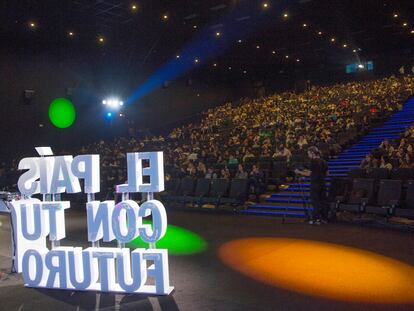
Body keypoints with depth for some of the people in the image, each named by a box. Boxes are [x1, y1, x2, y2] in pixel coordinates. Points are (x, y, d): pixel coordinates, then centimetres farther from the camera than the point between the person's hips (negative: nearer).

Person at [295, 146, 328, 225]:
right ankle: (324, 218, 17)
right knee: (323, 201, 11)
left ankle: (316, 219, 0)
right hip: (322, 183, 7)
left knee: (315, 202, -2)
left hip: (315, 184, -7)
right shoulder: (324, 161, 10)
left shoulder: (314, 162, -13)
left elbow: (309, 174, -11)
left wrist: (299, 172, 2)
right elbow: (326, 173, 16)